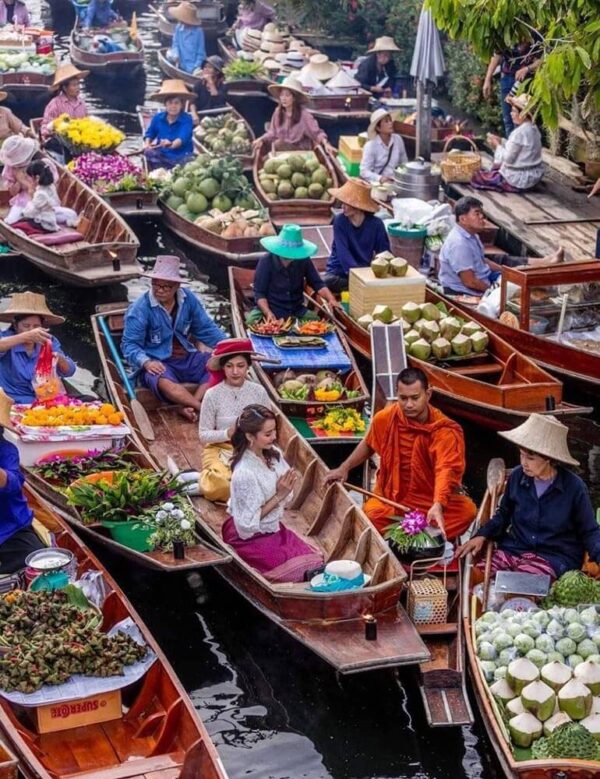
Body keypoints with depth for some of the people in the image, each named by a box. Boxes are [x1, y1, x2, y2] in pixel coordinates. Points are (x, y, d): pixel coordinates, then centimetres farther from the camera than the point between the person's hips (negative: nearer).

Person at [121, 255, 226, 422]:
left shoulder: (188, 299, 2)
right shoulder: (140, 309, -13)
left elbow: (206, 329, 11)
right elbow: (130, 344, -14)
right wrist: (146, 362, -33)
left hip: (187, 358, 6)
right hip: (157, 364, -5)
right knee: (164, 382, -39)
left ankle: (187, 406, -28)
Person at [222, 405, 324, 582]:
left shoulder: (273, 454, -7)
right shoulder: (244, 473, -28)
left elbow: (286, 500, 4)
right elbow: (248, 522, -21)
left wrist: (286, 490, -19)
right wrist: (279, 496, -22)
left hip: (273, 527, 7)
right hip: (251, 537, -7)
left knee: (316, 559, -1)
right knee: (306, 568, -11)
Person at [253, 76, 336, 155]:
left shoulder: (304, 114, -11)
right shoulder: (278, 111, 3)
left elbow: (316, 132, -15)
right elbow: (272, 133, 9)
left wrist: (326, 144, -32)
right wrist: (261, 140, -8)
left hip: (301, 151, -3)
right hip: (282, 148, 4)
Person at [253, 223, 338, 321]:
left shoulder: (304, 260, -3)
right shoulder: (266, 262, -11)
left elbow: (317, 283, 2)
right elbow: (259, 293, -10)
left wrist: (331, 299, -17)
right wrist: (268, 313, -26)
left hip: (298, 311, 3)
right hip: (274, 311, -3)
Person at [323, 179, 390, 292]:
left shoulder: (376, 224, -8)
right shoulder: (340, 221, -12)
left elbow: (384, 252, -3)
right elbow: (343, 253, -21)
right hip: (340, 272, 0)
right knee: (325, 283, -34)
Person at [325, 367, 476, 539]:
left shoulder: (443, 430, -18)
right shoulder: (385, 418, -7)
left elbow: (445, 470, -32)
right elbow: (368, 445, 16)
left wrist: (437, 505, -48)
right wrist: (344, 468, 10)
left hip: (430, 500, -1)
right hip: (392, 499, 1)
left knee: (467, 509, -30)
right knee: (369, 513, -32)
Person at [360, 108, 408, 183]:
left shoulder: (398, 139, 4)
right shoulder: (370, 146, -8)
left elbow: (404, 163, 14)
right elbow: (364, 171, -12)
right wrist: (379, 178, -27)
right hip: (378, 183, -3)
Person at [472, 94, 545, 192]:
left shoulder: (519, 133, -25)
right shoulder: (533, 128, 3)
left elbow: (508, 158, -22)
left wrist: (497, 146, -6)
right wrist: (501, 141, 4)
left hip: (521, 180, -10)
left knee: (476, 177, -4)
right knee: (497, 167, 34)